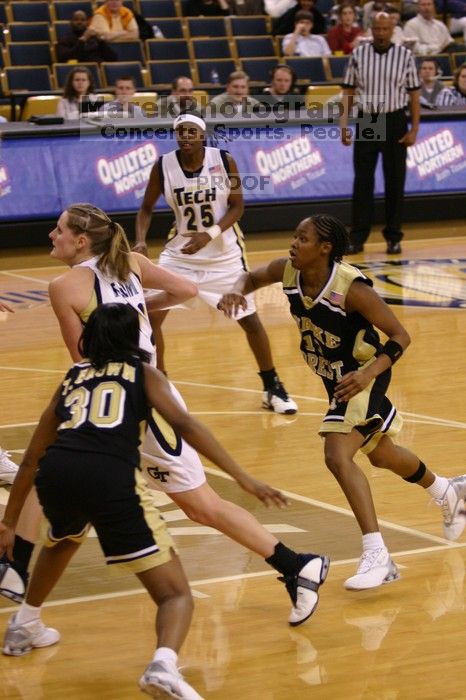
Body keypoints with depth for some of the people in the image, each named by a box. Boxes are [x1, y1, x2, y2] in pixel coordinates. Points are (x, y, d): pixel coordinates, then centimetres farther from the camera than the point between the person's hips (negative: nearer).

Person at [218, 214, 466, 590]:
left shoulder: (352, 288, -30)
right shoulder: (287, 271, -13)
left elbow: (400, 336, -25)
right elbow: (252, 277, 8)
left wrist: (369, 373, -40)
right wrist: (236, 291, -16)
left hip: (361, 377, -8)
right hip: (335, 377, 8)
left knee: (338, 456, -26)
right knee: (380, 454, 26)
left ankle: (377, 556, -23)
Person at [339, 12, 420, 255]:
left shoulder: (405, 56, -1)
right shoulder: (358, 54, 2)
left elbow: (413, 94, 2)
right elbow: (348, 91, 6)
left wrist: (414, 129, -4)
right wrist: (344, 123, -3)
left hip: (395, 122, -1)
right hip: (366, 121, 1)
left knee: (395, 182, 3)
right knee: (362, 181, 1)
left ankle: (393, 237, 12)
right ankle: (358, 237, 6)